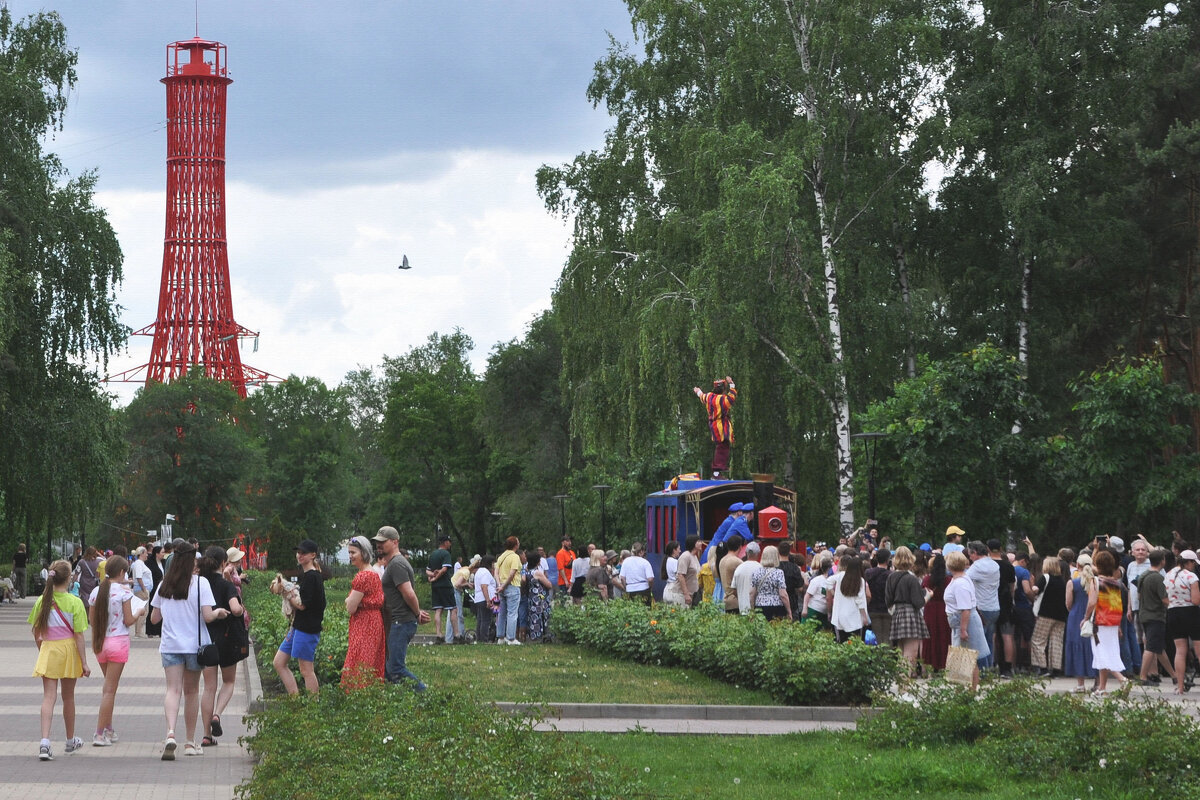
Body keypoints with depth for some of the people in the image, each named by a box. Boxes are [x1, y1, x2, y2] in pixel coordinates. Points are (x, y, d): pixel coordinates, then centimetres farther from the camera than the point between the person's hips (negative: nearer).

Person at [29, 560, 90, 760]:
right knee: (68, 697, 14)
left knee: (49, 697, -2)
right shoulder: (74, 602, -11)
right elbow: (79, 635, -11)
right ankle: (71, 741, 31)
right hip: (69, 649, -1)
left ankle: (45, 742, -21)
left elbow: (36, 631, 4)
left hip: (48, 650, 1)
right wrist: (84, 662, -7)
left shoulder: (42, 600, -3)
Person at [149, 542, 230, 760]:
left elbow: (154, 617, 8)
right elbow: (207, 616, -13)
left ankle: (170, 733, -30)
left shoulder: (164, 584, 3)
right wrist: (219, 612, 7)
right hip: (194, 644, -1)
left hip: (170, 645, 1)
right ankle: (190, 742, 19)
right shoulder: (200, 583, -7)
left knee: (173, 690, -5)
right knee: (191, 691, 12)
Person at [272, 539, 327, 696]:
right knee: (279, 663, 11)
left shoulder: (312, 577, -15)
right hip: (297, 626, 11)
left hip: (307, 629, -11)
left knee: (306, 670, -5)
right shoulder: (304, 575, 16)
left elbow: (303, 605, -19)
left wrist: (288, 595, -4)